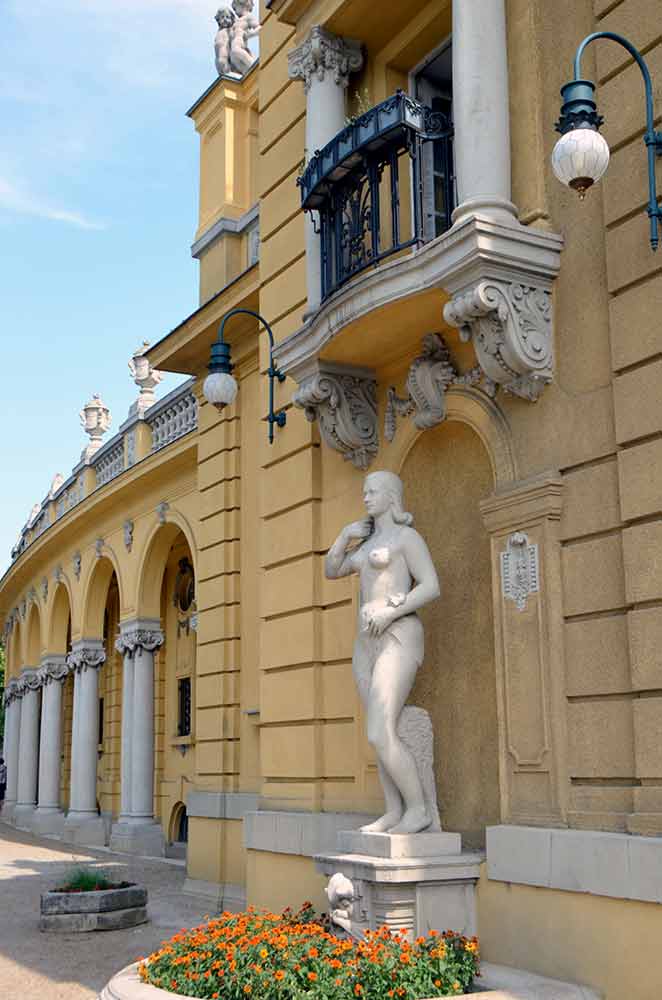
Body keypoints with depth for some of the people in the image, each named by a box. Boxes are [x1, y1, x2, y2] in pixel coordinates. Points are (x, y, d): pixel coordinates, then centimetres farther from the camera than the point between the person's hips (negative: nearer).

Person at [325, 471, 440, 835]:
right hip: (367, 644, 9)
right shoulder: (370, 542, 21)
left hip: (397, 641, -9)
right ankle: (395, 813, 8)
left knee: (379, 735, -16)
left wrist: (390, 614, -20)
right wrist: (345, 535, 12)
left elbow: (431, 587, -13)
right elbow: (331, 572, 25)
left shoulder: (406, 535, -5)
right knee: (381, 735, 4)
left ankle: (418, 808, -6)